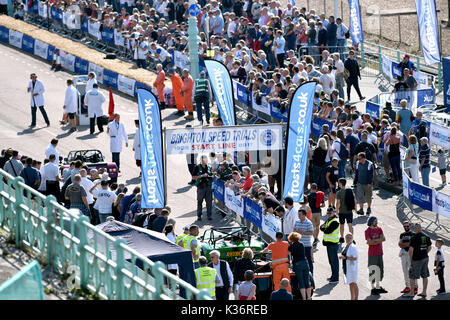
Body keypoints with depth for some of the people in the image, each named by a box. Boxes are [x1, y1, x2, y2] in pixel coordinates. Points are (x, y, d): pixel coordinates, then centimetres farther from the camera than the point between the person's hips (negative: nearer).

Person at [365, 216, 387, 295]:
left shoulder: (379, 229, 10)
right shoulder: (367, 231, -6)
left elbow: (383, 239, -3)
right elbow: (369, 242, -16)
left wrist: (374, 240, -12)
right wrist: (379, 240, -10)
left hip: (380, 253, 6)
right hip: (372, 254, -6)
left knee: (380, 270, 11)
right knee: (373, 271, -7)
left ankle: (378, 287, 21)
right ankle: (373, 288, -4)